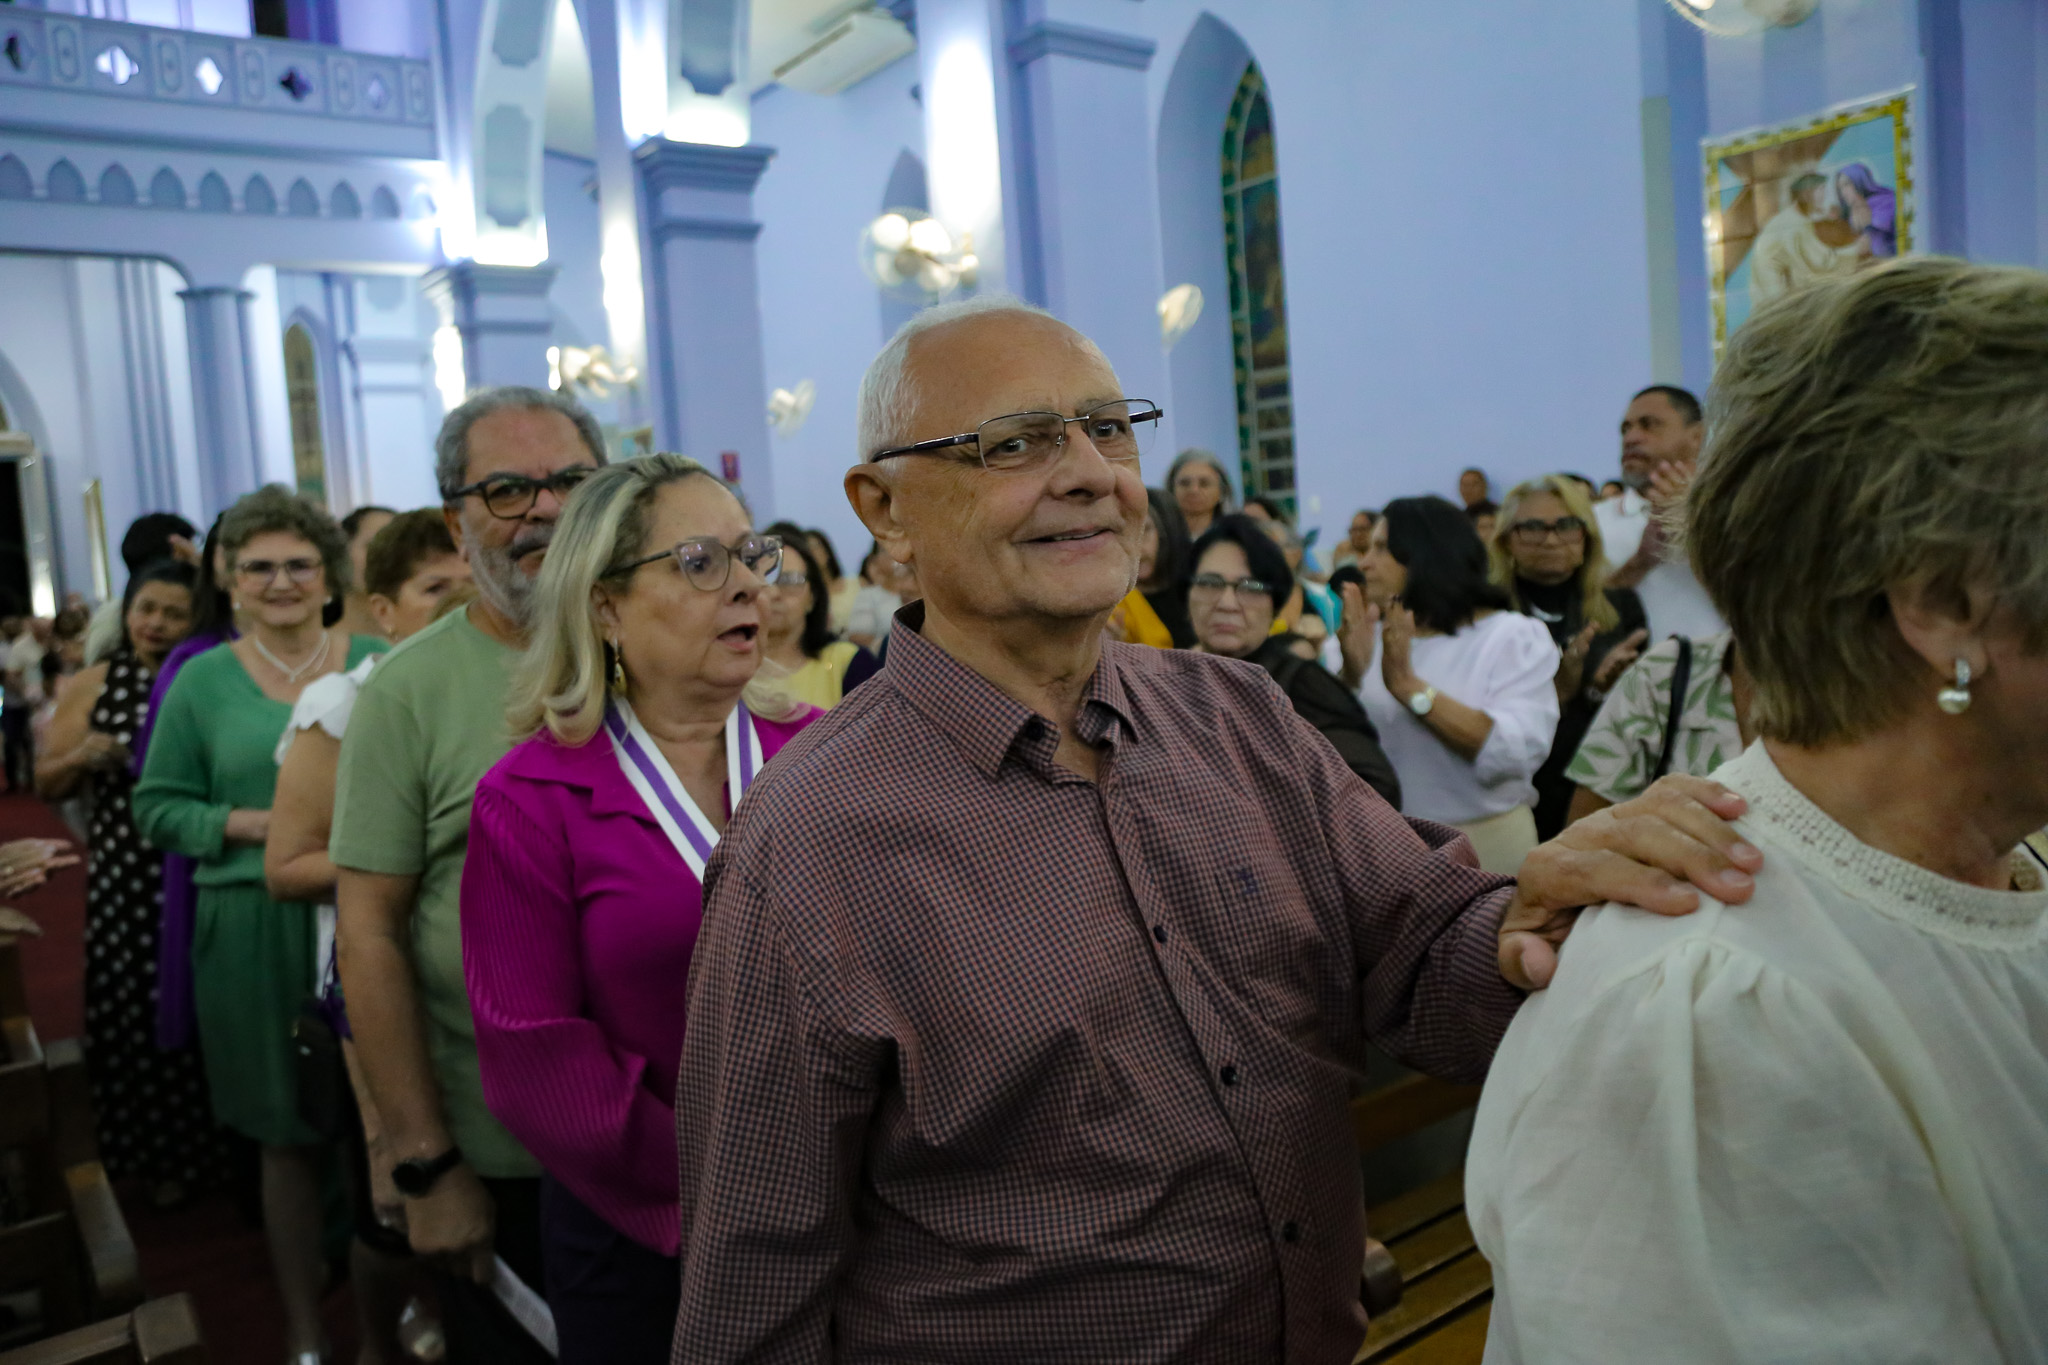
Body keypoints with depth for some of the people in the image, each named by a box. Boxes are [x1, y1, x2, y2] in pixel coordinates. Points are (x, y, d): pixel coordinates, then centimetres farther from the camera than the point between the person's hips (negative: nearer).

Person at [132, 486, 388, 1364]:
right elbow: (157, 806, 6)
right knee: (289, 1135, 11)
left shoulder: (378, 665, 3)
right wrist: (253, 824, -10)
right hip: (257, 931, 0)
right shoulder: (202, 682, 4)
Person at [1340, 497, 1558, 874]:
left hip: (1485, 846, -3)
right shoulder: (1372, 637, 6)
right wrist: (1352, 676, -18)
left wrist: (1408, 685, -25)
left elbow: (1516, 753, -21)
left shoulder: (1514, 635, -6)